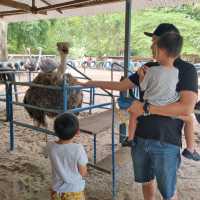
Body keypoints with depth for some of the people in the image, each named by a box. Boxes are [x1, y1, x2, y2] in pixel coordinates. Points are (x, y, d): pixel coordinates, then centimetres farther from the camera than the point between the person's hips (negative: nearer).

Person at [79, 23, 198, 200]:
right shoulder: (149, 67, 8)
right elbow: (121, 85, 16)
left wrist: (146, 108, -22)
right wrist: (92, 83, 19)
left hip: (166, 143, -5)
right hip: (140, 138, 6)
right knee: (146, 181, 22)